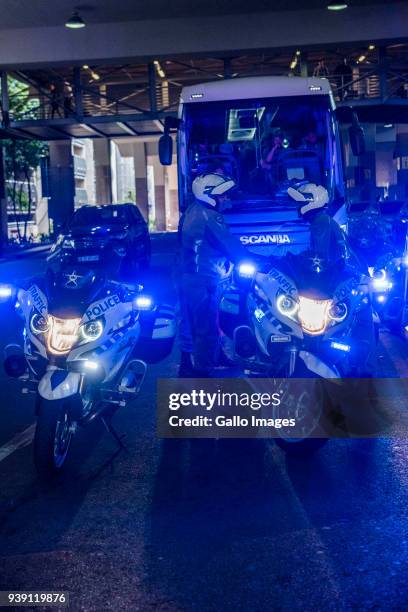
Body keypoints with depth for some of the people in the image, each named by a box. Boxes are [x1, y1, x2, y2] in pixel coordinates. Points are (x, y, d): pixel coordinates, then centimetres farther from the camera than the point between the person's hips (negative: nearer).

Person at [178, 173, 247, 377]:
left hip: (187, 277, 10)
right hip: (204, 281, -10)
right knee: (207, 330, -3)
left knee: (191, 324, 20)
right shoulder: (209, 217, -19)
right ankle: (202, 373, 2)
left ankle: (187, 367, 32)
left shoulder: (191, 211, 9)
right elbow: (230, 244, -18)